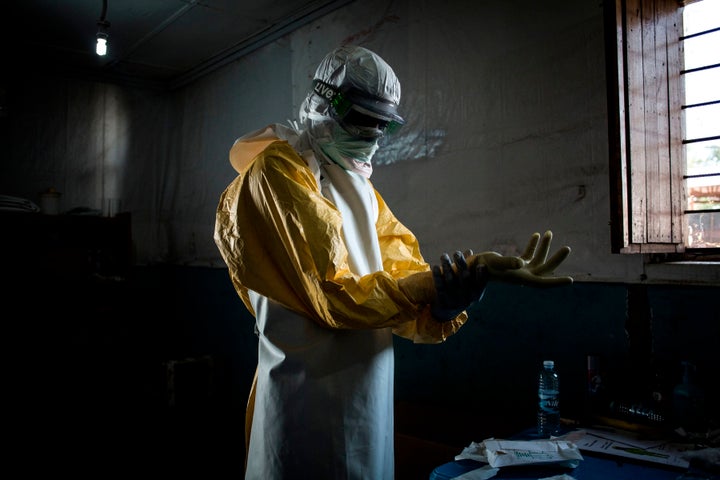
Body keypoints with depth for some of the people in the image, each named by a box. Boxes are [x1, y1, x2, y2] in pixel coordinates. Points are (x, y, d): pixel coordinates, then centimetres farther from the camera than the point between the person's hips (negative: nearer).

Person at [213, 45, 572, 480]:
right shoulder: (277, 174, -11)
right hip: (315, 406, -7)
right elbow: (332, 297, -18)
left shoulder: (361, 188, 13)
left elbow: (403, 276, 2)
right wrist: (435, 284, -27)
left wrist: (445, 303, -20)